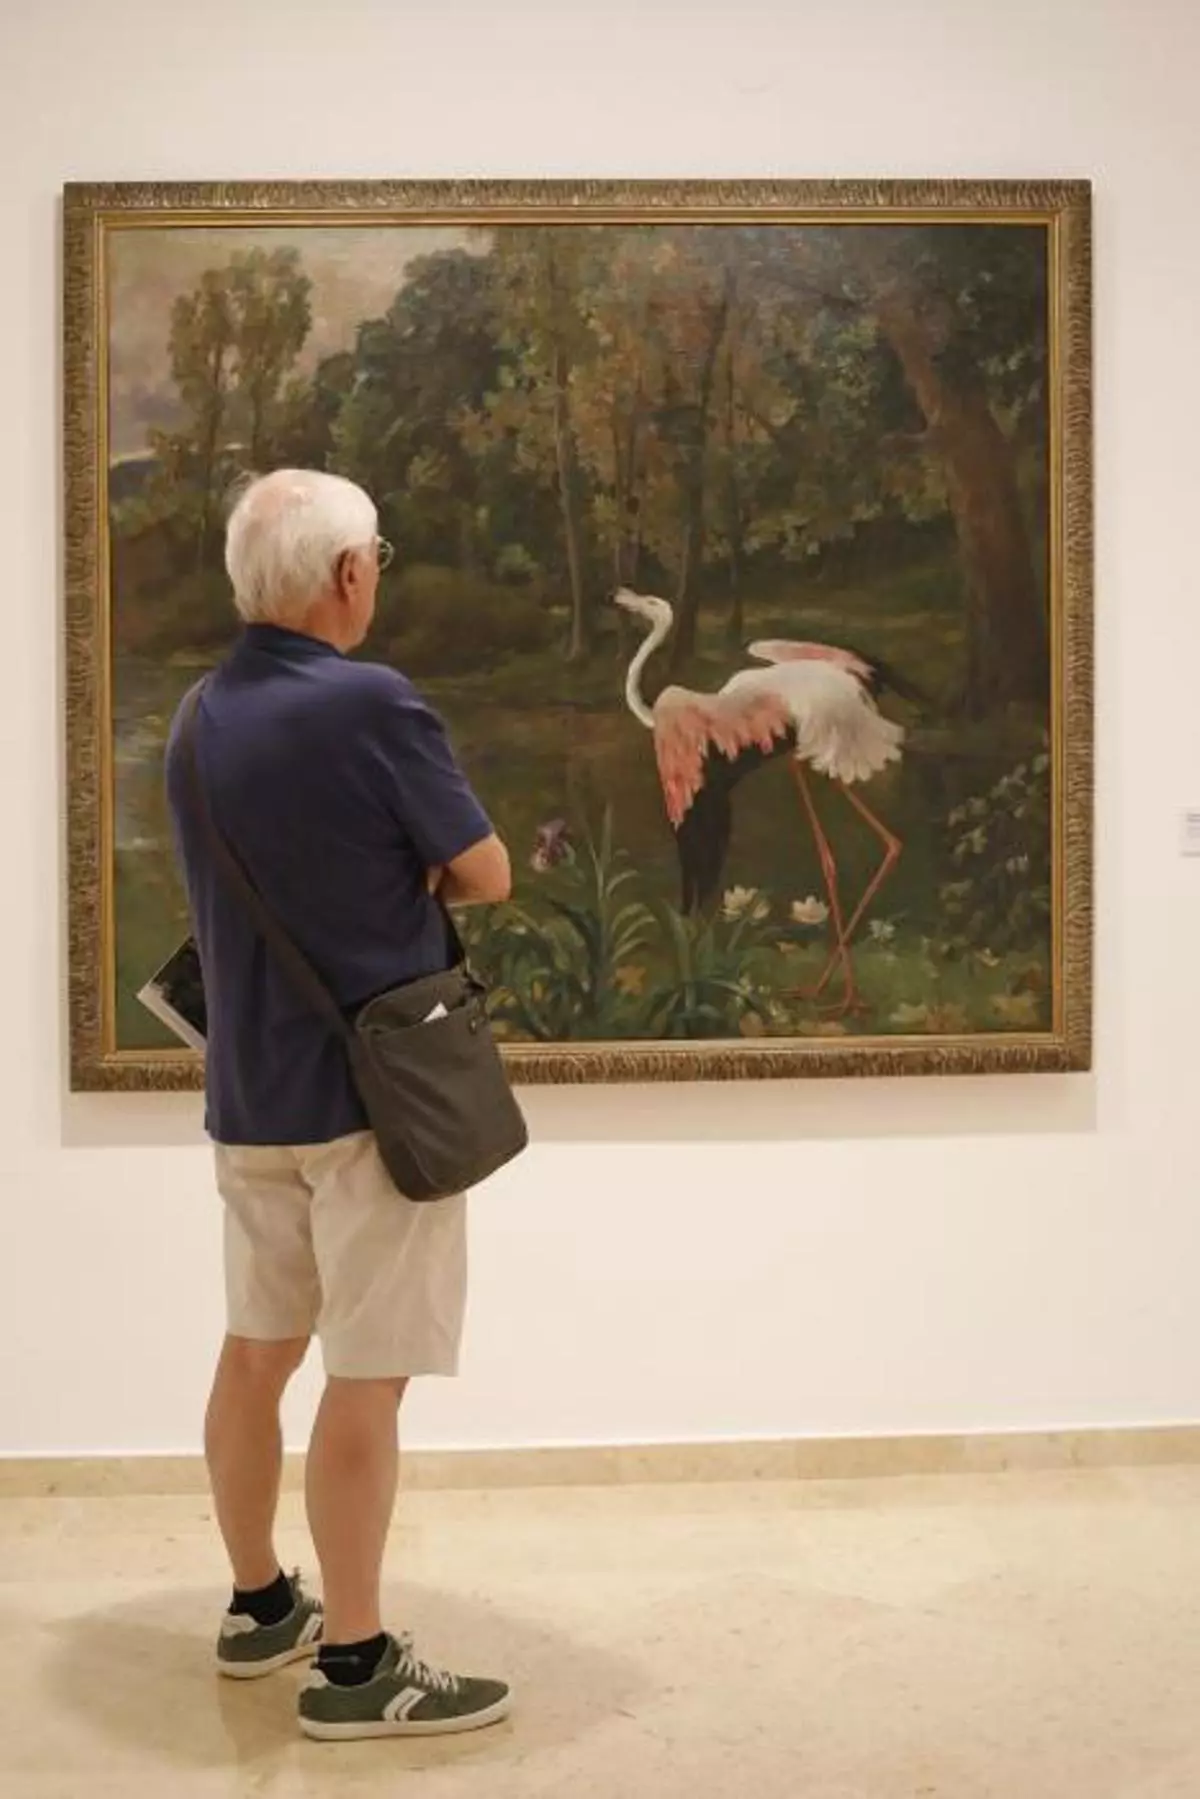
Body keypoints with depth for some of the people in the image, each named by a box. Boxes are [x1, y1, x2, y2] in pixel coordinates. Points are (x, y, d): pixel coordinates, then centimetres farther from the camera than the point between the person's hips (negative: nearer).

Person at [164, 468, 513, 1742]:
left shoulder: (201, 717, 5)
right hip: (369, 1091, -8)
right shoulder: (372, 704, -18)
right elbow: (486, 876, -11)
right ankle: (354, 1665, 10)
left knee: (257, 1349, 17)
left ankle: (259, 1605, 32)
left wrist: (379, 878, 1)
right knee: (366, 1377, 1)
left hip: (247, 1090, 8)